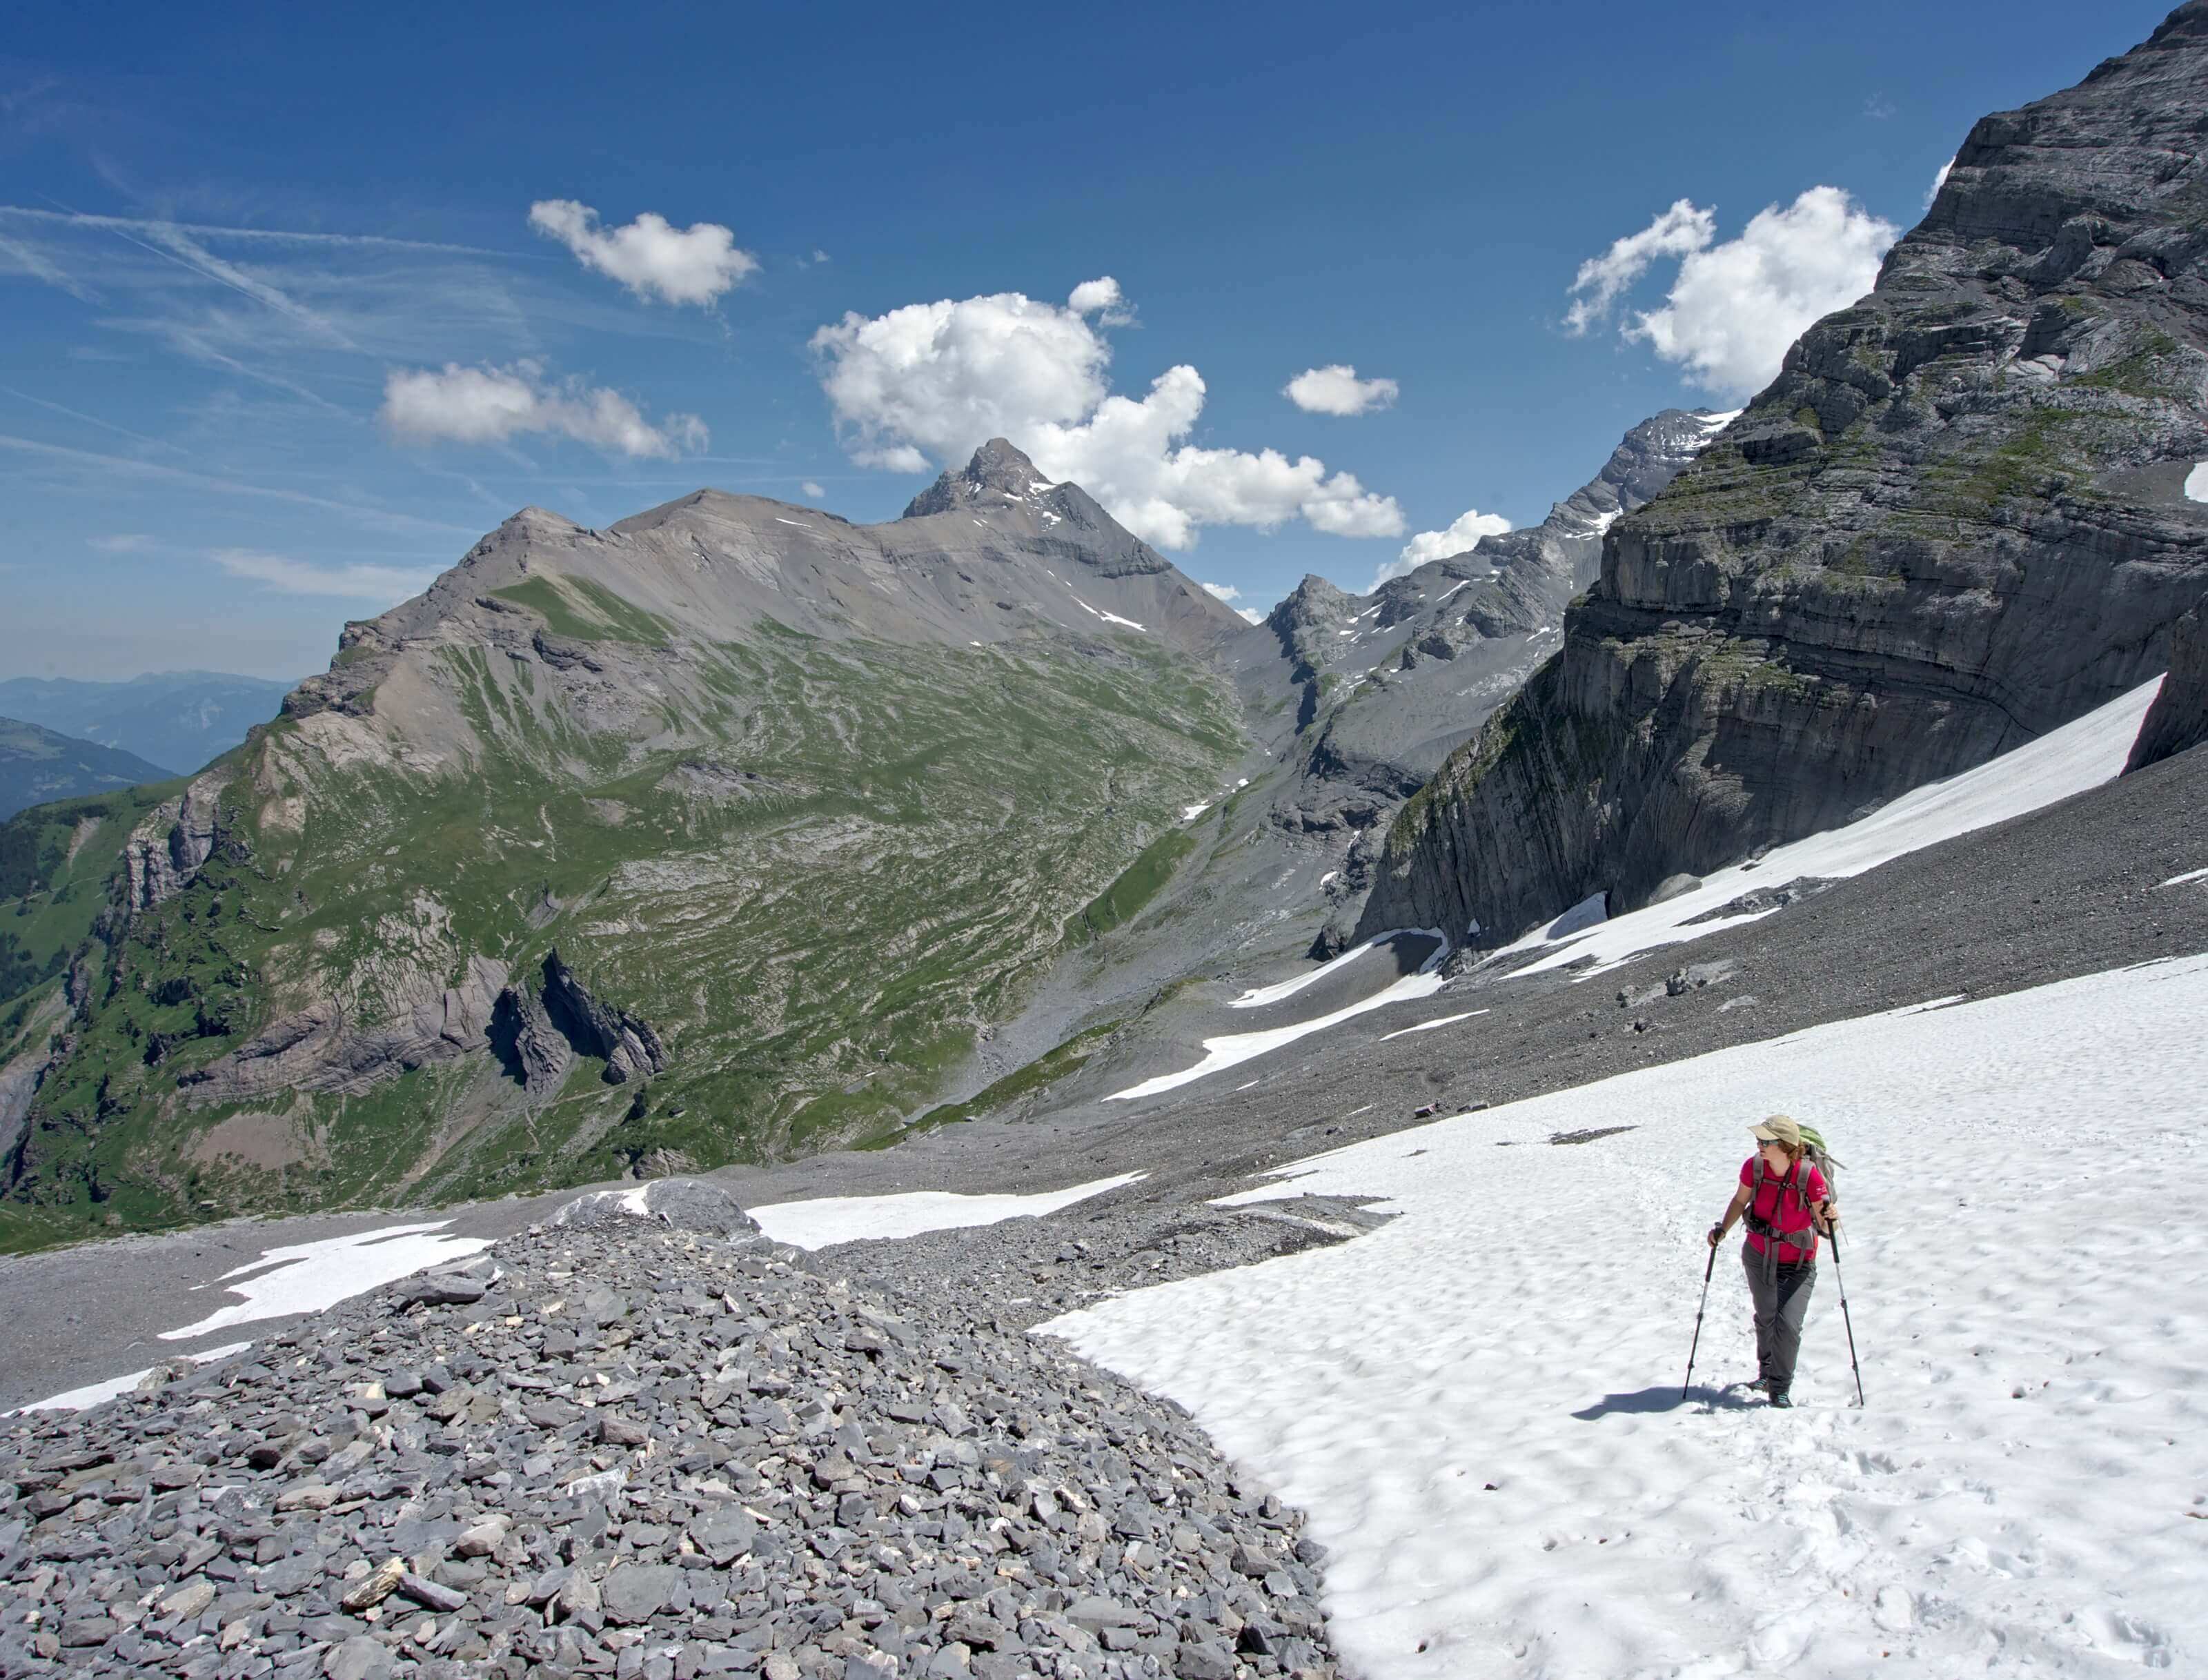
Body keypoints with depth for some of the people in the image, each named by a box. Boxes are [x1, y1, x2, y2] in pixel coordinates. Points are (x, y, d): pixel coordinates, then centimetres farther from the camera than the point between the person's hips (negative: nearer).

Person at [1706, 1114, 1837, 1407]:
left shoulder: (1809, 1175, -25)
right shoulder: (1754, 1166, -16)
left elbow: (1825, 1226, -19)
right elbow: (1740, 1200, 3)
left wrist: (1830, 1217, -40)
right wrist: (1723, 1228, -6)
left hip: (1798, 1264, -3)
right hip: (1759, 1255, 3)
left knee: (1788, 1325, -12)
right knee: (1766, 1318, 16)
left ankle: (1780, 1389, 7)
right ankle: (1767, 1370, 42)